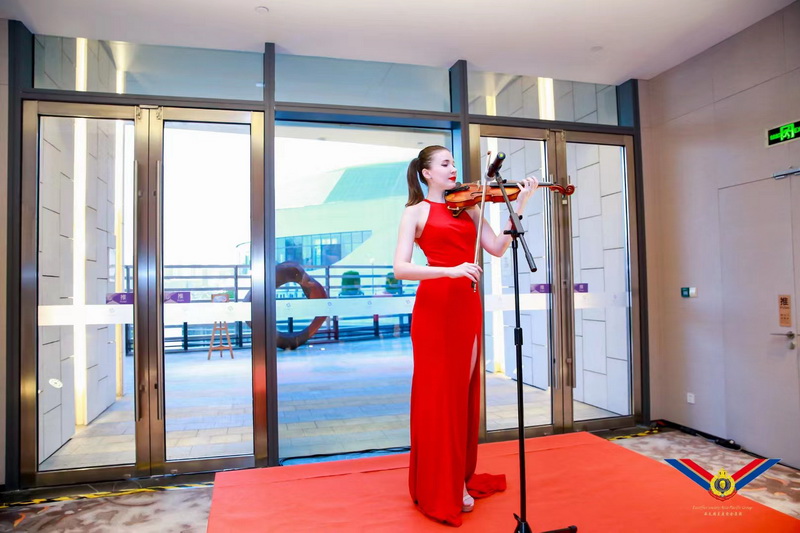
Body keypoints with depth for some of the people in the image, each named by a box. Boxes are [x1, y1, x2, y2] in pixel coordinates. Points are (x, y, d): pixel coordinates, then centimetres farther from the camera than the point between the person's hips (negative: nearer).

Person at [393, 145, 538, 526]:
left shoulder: (468, 207, 15)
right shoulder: (416, 212, 1)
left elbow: (497, 249, 3)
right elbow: (400, 268, -12)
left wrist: (519, 206, -5)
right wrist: (450, 270, -24)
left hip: (467, 306, 5)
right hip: (435, 307, -5)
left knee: (464, 392, 10)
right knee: (439, 393, 0)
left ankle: (461, 477, 25)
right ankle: (440, 489, 14)